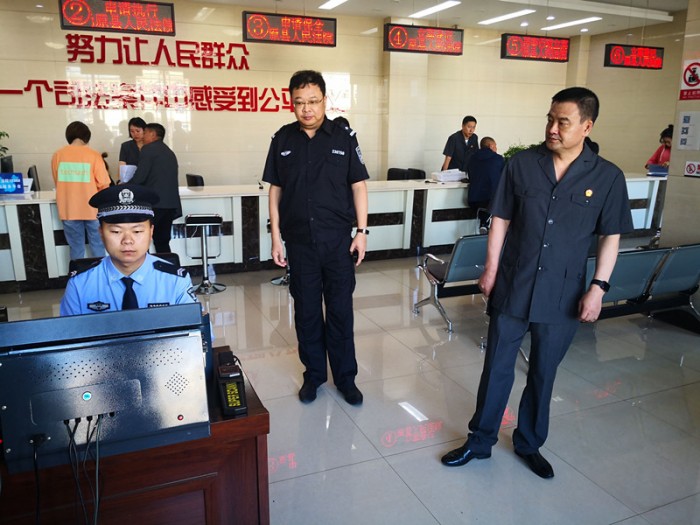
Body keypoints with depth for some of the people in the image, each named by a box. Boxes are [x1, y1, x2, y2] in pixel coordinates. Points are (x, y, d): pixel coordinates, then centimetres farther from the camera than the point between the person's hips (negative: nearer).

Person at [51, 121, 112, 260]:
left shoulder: (58, 155, -1)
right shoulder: (93, 155, -9)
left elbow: (57, 182, 10)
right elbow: (103, 184, -9)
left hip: (68, 210, 2)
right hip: (92, 209, -2)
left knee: (76, 248, 12)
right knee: (98, 246, 11)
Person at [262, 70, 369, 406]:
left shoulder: (343, 137, -1)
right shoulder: (283, 139, 3)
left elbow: (358, 185, 2)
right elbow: (275, 190, 6)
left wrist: (361, 231, -4)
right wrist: (276, 237, 3)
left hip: (338, 239, -1)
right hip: (299, 240, 2)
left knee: (341, 310, 6)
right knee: (306, 311, 11)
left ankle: (345, 376, 22)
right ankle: (313, 374, 27)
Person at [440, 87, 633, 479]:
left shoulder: (608, 177, -3)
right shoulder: (522, 164, -2)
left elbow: (611, 237, 3)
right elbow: (501, 220, 3)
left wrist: (599, 287, -5)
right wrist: (490, 269, 0)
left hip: (563, 296, 0)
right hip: (512, 287, 0)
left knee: (543, 373, 14)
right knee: (497, 368, 9)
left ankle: (530, 444, 35)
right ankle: (480, 441, 28)